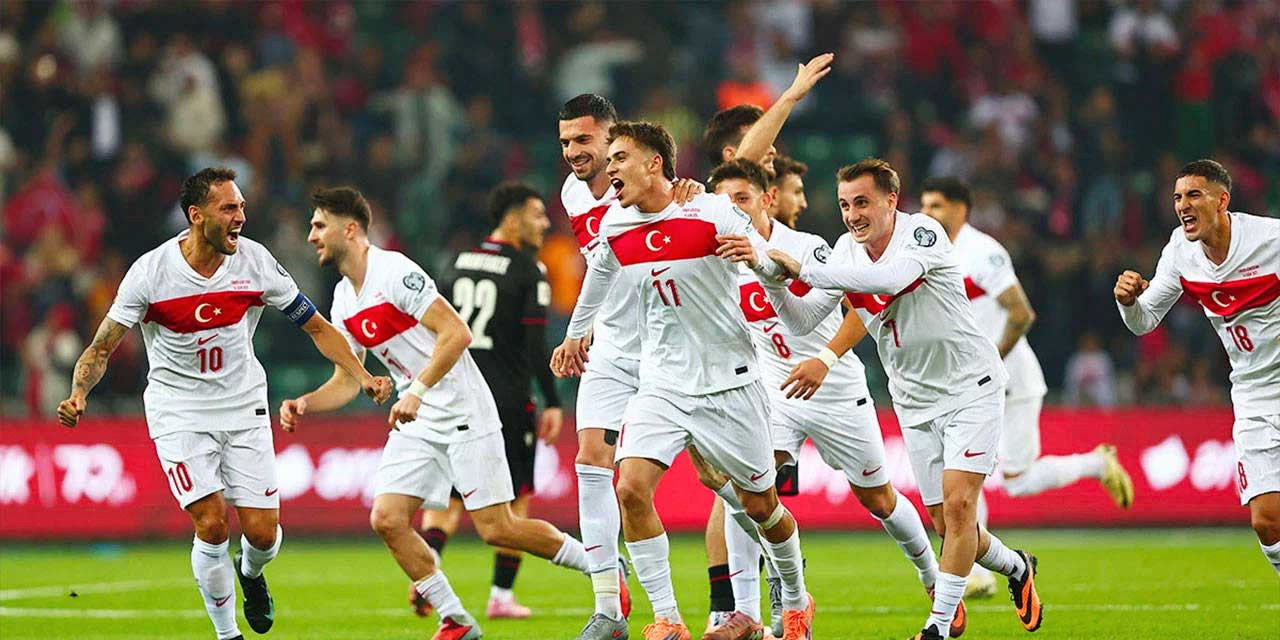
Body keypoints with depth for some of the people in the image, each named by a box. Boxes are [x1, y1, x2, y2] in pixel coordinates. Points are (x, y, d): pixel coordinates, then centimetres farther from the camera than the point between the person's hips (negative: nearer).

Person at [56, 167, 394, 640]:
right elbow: (102, 347, -9)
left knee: (262, 533, -5)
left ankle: (250, 573, 33)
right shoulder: (151, 272, -15)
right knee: (212, 525, -17)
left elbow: (316, 326, 2)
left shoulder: (254, 261, -9)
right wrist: (78, 394, -28)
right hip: (178, 412, -2)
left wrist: (362, 377, -10)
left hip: (244, 407, 2)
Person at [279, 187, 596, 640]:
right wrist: (304, 404, -1)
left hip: (463, 411, -8)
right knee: (387, 519, -8)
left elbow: (457, 333, -22)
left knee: (497, 529, -9)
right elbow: (346, 382, 17)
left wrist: (417, 391, -29)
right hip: (416, 422, 8)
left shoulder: (394, 271, -15)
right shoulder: (343, 301, 11)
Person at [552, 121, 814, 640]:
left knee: (759, 504, 8)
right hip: (662, 383, 4)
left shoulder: (712, 213, -13)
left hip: (728, 381, -3)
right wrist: (575, 335, 39)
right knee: (632, 488, -18)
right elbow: (598, 274, 25)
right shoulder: (615, 228, 2)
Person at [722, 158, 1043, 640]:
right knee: (944, 522, 6)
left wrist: (803, 270, -42)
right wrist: (768, 274, -22)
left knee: (957, 503, -16)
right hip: (915, 401, 6)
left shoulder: (923, 232, -20)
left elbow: (891, 278, -41)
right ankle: (1016, 568, 33)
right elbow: (802, 320, -3)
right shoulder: (846, 252, -1)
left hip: (970, 387, -6)